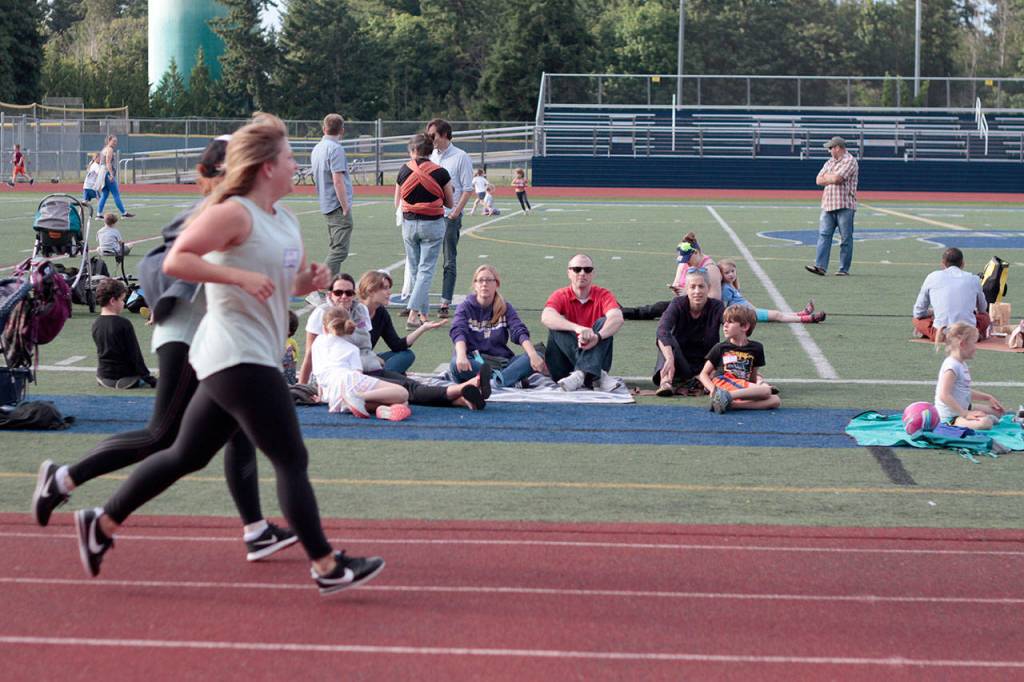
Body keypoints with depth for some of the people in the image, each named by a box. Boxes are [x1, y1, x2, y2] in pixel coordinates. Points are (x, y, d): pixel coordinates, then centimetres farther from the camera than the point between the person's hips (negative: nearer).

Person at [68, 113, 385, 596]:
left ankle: (102, 524, 24)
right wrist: (240, 275, -25)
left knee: (187, 456, 14)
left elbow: (289, 282, 28)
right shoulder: (234, 213, -13)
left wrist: (312, 279, 5)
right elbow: (174, 261, -19)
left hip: (252, 360, 10)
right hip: (238, 359, -10)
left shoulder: (286, 220, 15)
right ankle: (326, 566, 2)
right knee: (291, 460, -5)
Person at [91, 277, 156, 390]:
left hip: (104, 378, 7)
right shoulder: (124, 324, -15)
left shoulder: (96, 325, 3)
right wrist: (151, 380, -5)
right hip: (126, 378, -7)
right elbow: (135, 355, -13)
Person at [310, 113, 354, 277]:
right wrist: (346, 207, -17)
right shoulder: (335, 149, -13)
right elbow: (337, 180, -20)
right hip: (338, 205, -9)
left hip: (326, 206, 9)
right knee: (339, 250, -10)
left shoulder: (317, 148, 14)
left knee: (334, 249, 17)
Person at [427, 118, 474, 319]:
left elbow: (468, 189, -6)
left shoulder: (460, 157, -4)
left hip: (449, 216, -6)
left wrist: (456, 212, -14)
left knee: (449, 261, -2)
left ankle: (445, 304, -1)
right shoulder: (431, 157, 14)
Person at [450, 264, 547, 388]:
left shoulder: (505, 308, 12)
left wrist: (533, 354, -24)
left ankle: (498, 379, -43)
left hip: (501, 361, 2)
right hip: (474, 361, -2)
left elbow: (520, 332, -4)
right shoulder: (465, 307, 6)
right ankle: (512, 379, -37)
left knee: (537, 356, -22)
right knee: (457, 365, -37)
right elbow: (458, 332, -12)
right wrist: (461, 356, -34)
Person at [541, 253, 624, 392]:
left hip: (596, 358, 0)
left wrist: (597, 336, -41)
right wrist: (577, 328, -39)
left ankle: (582, 374, -40)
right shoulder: (560, 296, 0)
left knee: (603, 323, -20)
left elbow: (617, 319, -20)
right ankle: (595, 377, -37)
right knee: (556, 327, -22)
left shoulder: (603, 295, 1)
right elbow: (546, 317, -23)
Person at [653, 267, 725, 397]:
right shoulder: (678, 304, -11)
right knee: (666, 339, -27)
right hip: (681, 368, -1)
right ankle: (665, 380, -44)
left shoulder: (716, 307, -9)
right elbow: (663, 331, -29)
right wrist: (670, 360, -46)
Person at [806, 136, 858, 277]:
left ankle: (844, 269, 4)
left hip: (844, 206, -7)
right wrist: (832, 178, -3)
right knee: (824, 235, -3)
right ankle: (820, 266, -8)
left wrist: (826, 177, 3)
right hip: (828, 205, 7)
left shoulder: (849, 161, -5)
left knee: (846, 238, -1)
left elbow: (836, 178, -16)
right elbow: (819, 180, 12)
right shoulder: (830, 162, 19)